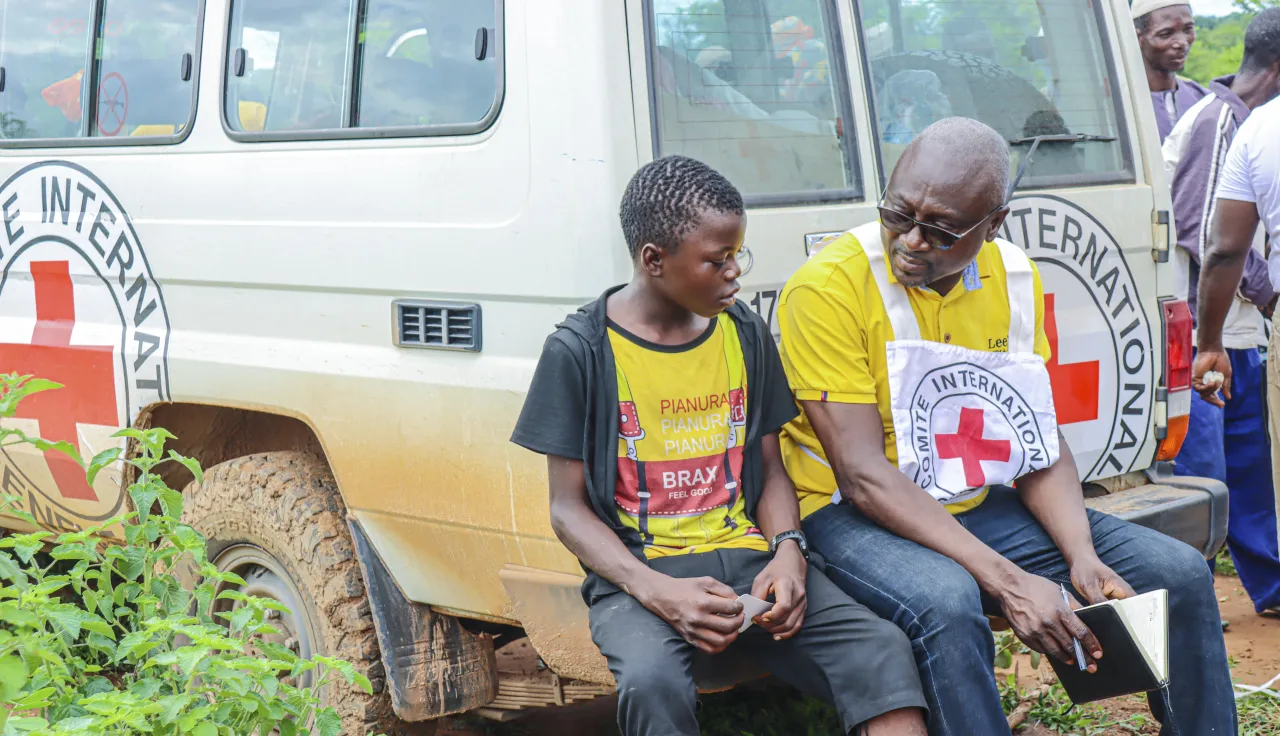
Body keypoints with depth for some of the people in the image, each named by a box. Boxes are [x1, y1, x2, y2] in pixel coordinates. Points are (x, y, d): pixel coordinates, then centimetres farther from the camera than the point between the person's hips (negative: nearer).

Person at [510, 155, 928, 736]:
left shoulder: (745, 333, 10)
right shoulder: (580, 350, -3)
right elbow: (568, 508, -2)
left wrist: (788, 549, -7)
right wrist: (654, 591, -19)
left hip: (748, 557, 4)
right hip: (639, 573, -4)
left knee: (882, 649, -23)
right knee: (652, 680, -38)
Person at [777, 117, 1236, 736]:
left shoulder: (1015, 278, 2)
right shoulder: (829, 286, -18)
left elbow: (1040, 444, 6)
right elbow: (863, 474, -22)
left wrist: (1082, 557, -13)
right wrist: (1007, 581, -29)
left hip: (983, 508, 6)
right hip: (855, 517, -6)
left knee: (1182, 573, -5)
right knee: (946, 603, -38)